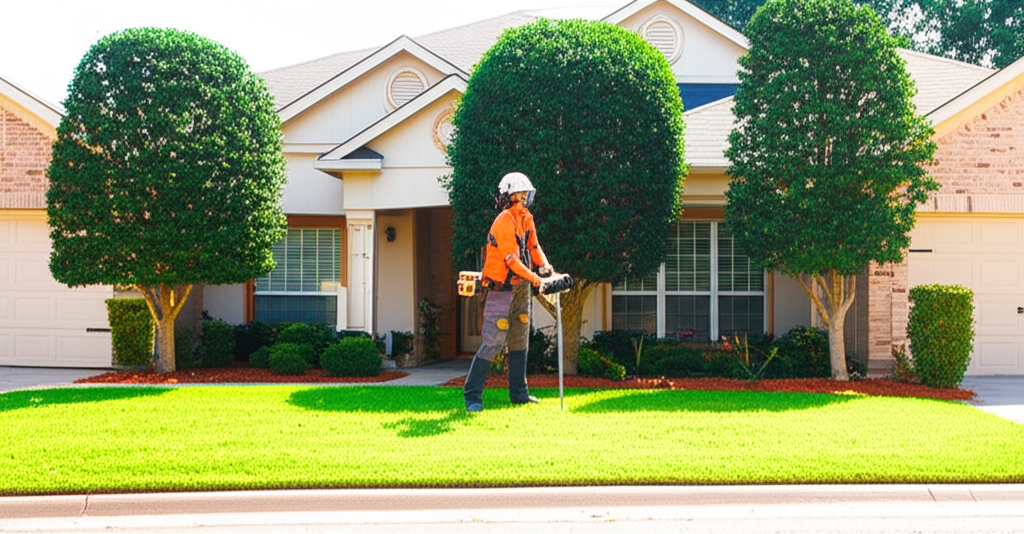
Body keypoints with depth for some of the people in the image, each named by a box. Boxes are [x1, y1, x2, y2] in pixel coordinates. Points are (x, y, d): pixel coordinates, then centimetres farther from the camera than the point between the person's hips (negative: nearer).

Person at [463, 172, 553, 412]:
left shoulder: (526, 219, 10)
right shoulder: (503, 222, -18)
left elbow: (533, 246, 12)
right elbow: (512, 260, -22)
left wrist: (545, 266, -6)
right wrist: (535, 279, -21)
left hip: (521, 288, 9)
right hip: (502, 289, -9)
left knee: (520, 342, 13)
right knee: (493, 343, -9)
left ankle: (519, 393, 21)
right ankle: (472, 395, -2)